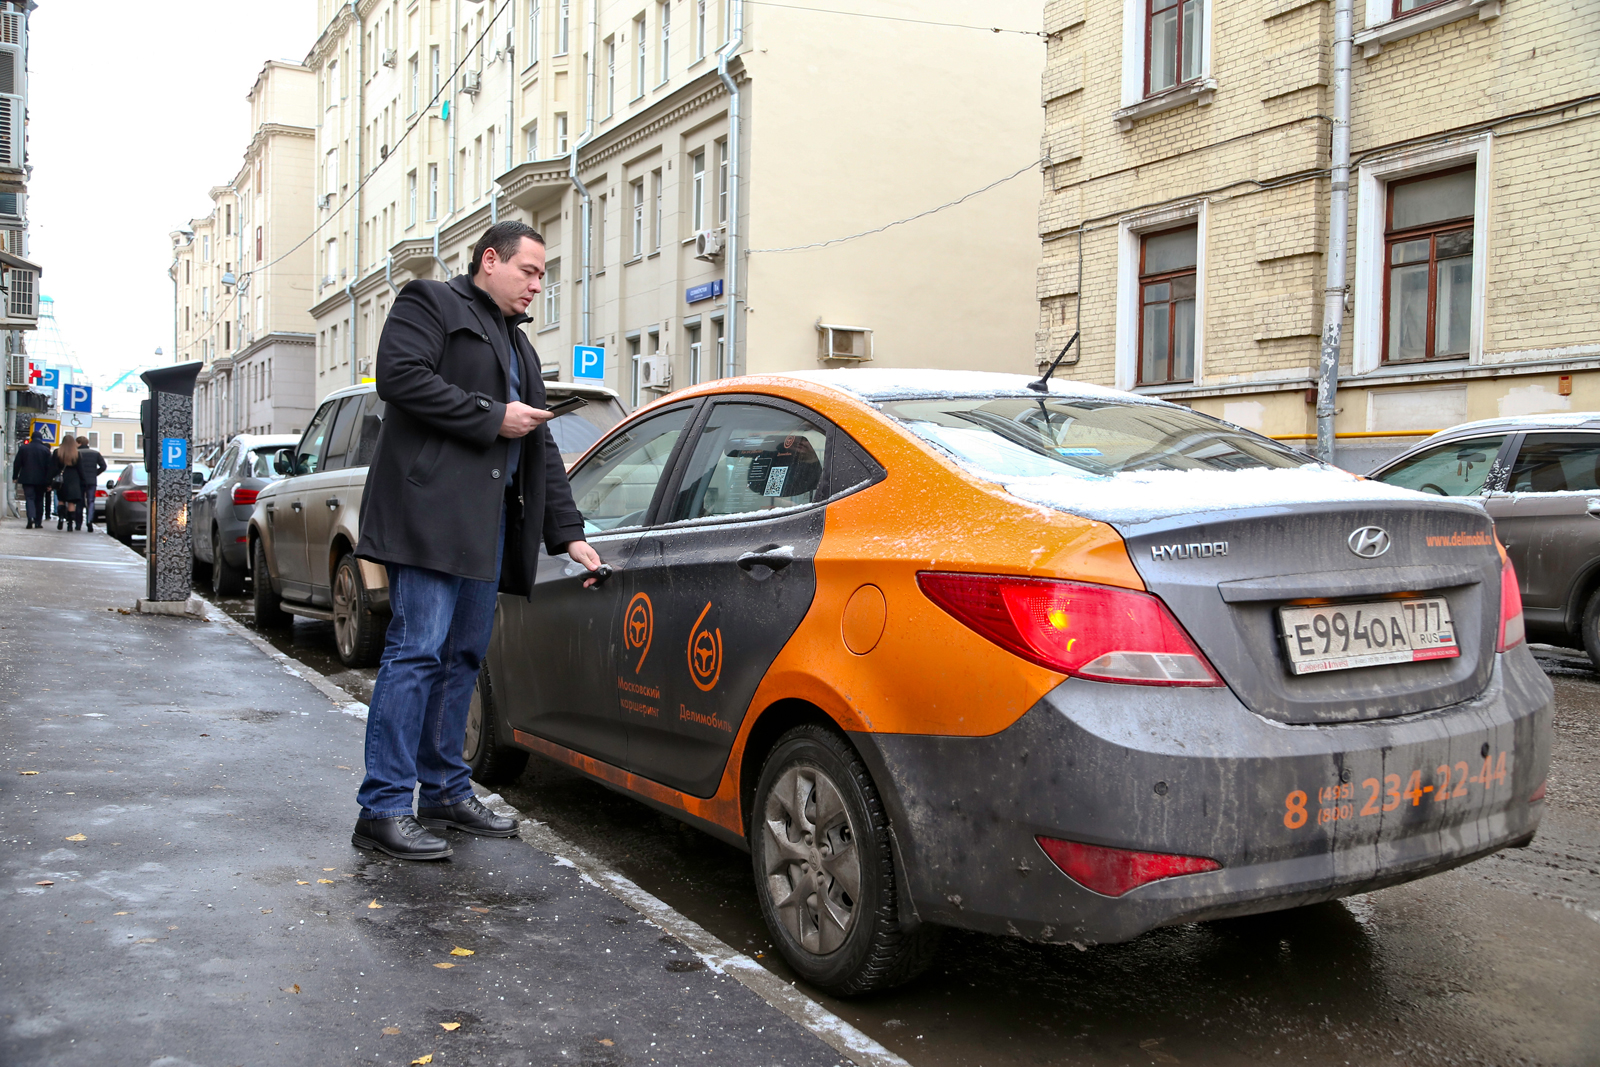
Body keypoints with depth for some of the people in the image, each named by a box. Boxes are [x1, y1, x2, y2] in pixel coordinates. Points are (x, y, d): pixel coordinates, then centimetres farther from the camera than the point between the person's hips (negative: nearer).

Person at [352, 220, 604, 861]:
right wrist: (493, 417, -11)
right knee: (416, 652, -12)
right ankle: (383, 810, -9)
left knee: (463, 657, 10)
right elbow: (399, 376, -14)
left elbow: (542, 449, 26)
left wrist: (568, 535, 18)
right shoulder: (429, 305, 5)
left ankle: (446, 793, 18)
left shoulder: (520, 347, 28)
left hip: (489, 520, 8)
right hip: (431, 513, -8)